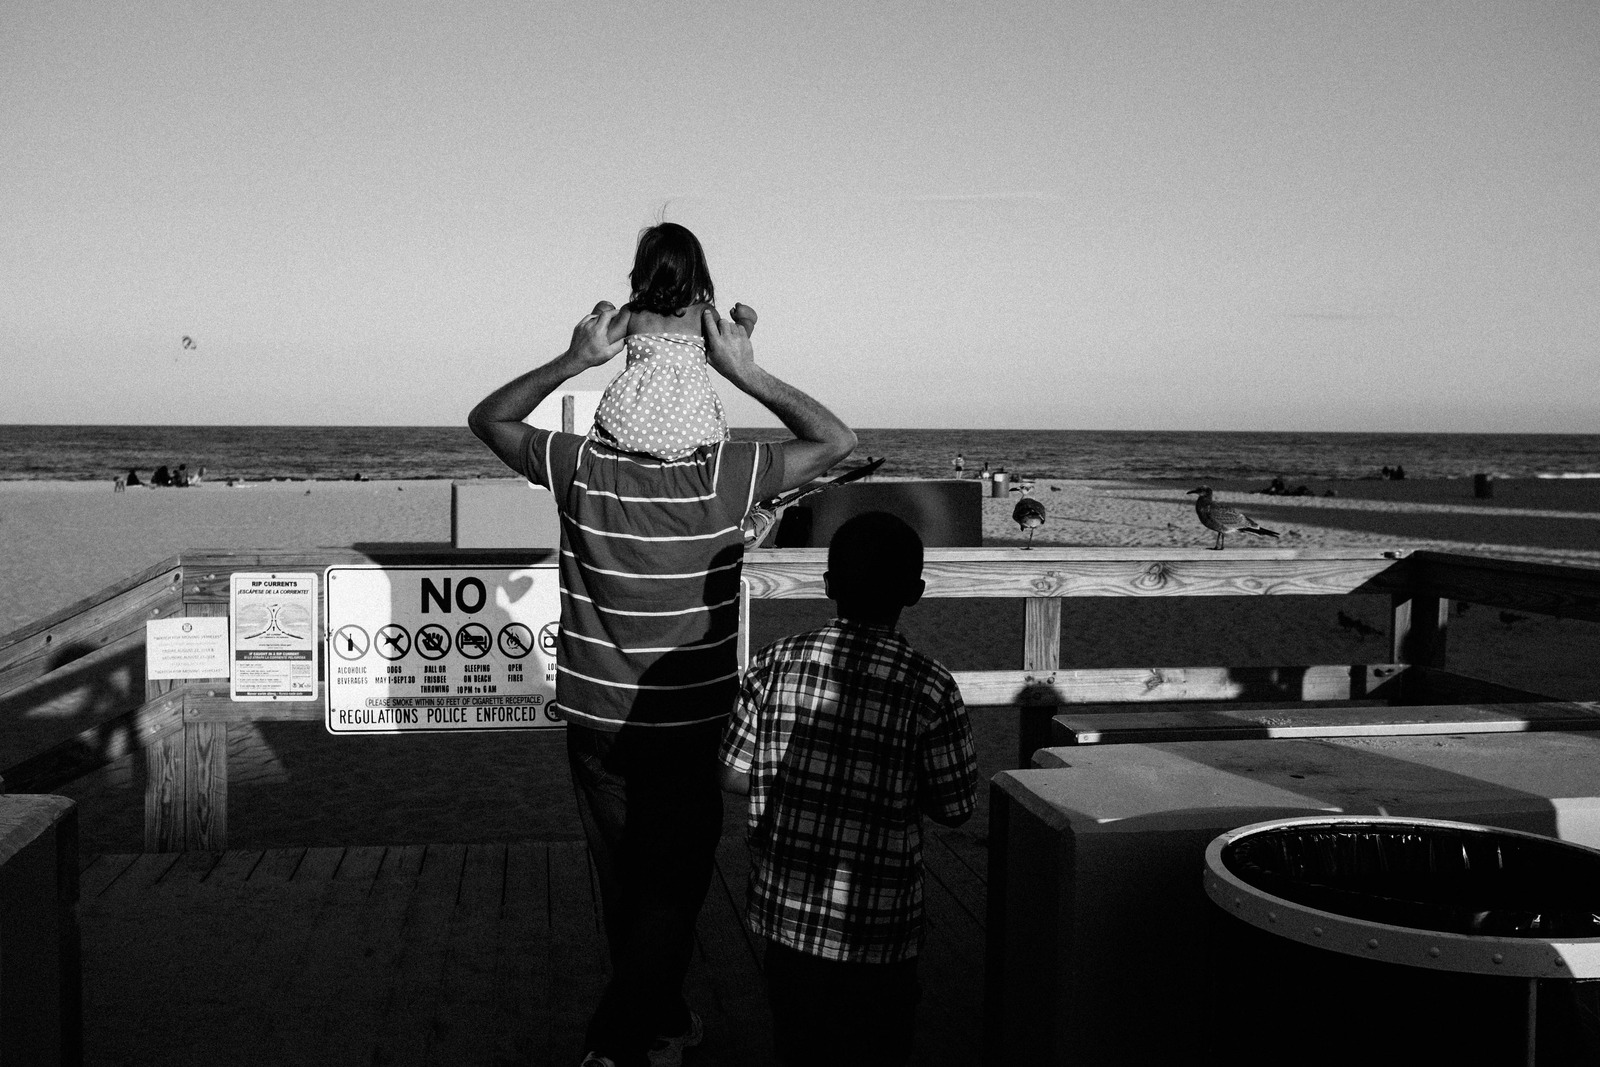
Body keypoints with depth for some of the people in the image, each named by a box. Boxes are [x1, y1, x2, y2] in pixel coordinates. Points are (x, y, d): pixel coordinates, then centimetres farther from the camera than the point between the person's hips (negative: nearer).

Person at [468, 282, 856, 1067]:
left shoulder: (581, 471, -12)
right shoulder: (724, 478, -17)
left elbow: (487, 419, 5)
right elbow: (835, 441, -5)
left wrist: (571, 362, -4)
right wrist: (749, 374, -10)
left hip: (598, 724, 3)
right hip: (691, 728, -3)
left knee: (625, 884, 18)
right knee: (673, 889, 11)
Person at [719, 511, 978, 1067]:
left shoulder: (775, 663, -6)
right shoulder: (928, 688, -15)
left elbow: (733, 777, 0)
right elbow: (955, 808, -8)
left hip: (782, 909, 3)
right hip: (875, 931, -3)